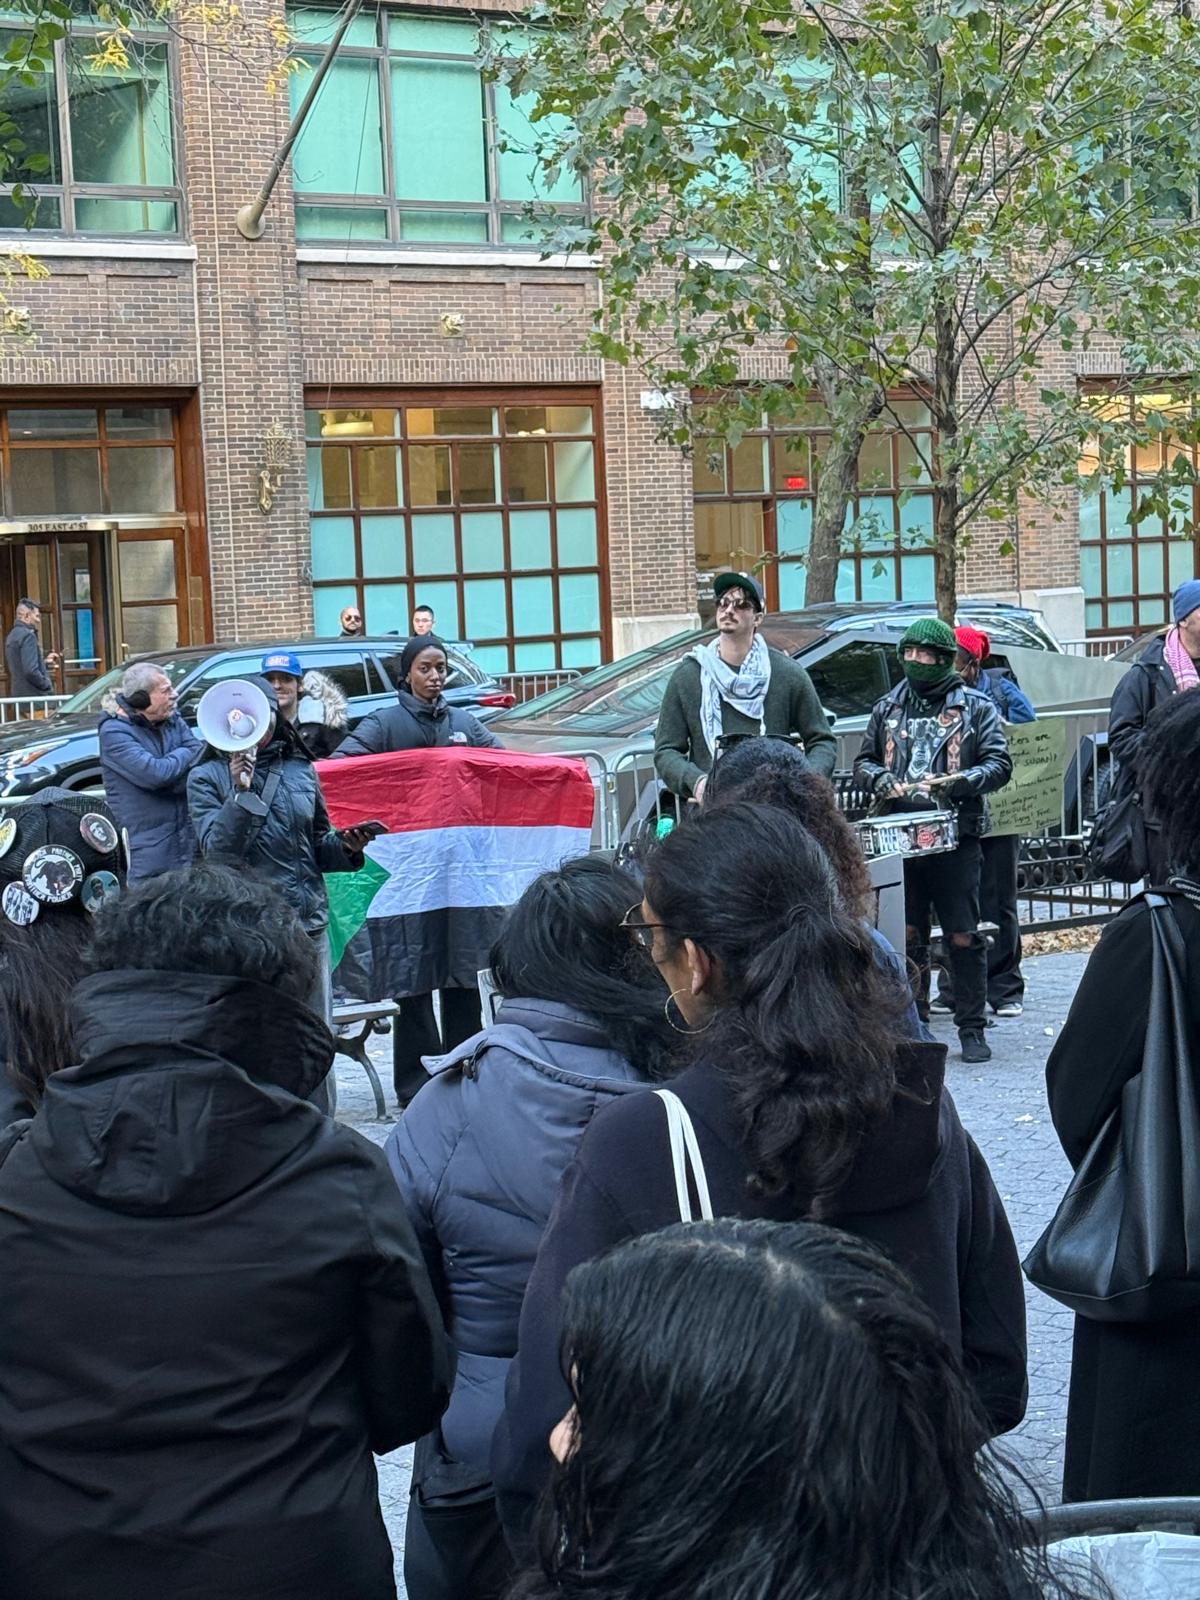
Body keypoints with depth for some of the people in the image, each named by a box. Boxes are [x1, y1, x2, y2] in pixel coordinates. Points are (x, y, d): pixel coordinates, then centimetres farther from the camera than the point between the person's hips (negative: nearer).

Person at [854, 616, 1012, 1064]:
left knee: (963, 938, -2)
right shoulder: (887, 708, 16)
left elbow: (999, 765, -1)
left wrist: (957, 783, -18)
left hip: (956, 838, -3)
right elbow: (863, 762, 19)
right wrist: (880, 780, -4)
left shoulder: (976, 708, 6)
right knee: (907, 936, 5)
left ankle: (972, 1029, 6)